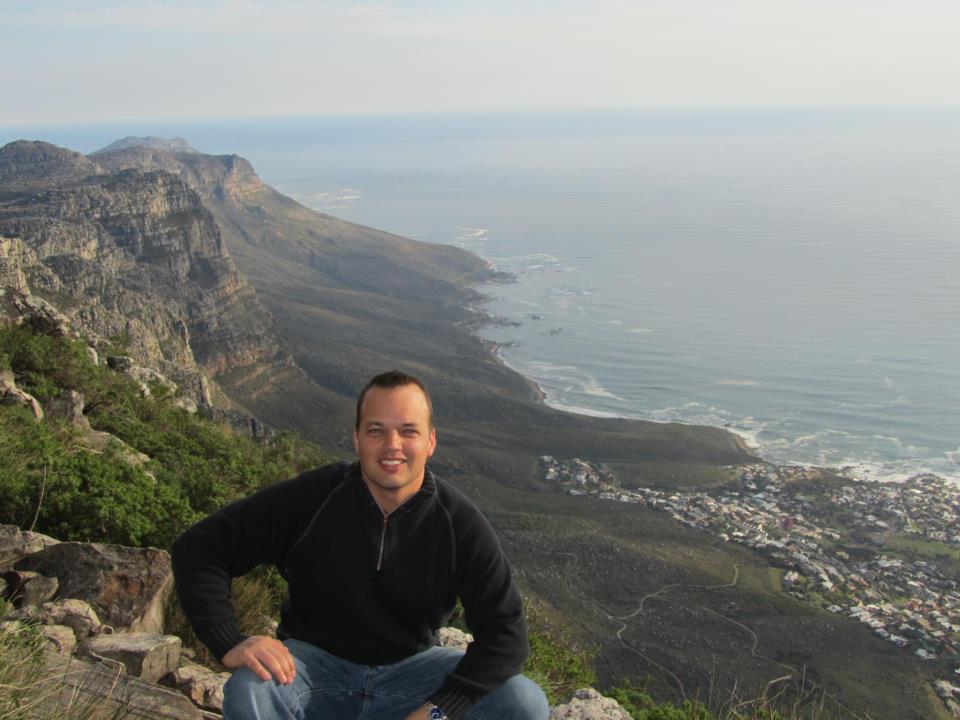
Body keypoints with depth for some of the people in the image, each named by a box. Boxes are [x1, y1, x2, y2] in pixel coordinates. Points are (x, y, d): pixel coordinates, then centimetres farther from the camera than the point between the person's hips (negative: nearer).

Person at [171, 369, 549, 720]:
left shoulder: (460, 522, -13)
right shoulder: (310, 498, -16)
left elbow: (506, 631, -13)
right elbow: (199, 548, -11)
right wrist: (230, 644, -24)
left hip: (411, 667, 2)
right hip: (313, 662, -1)